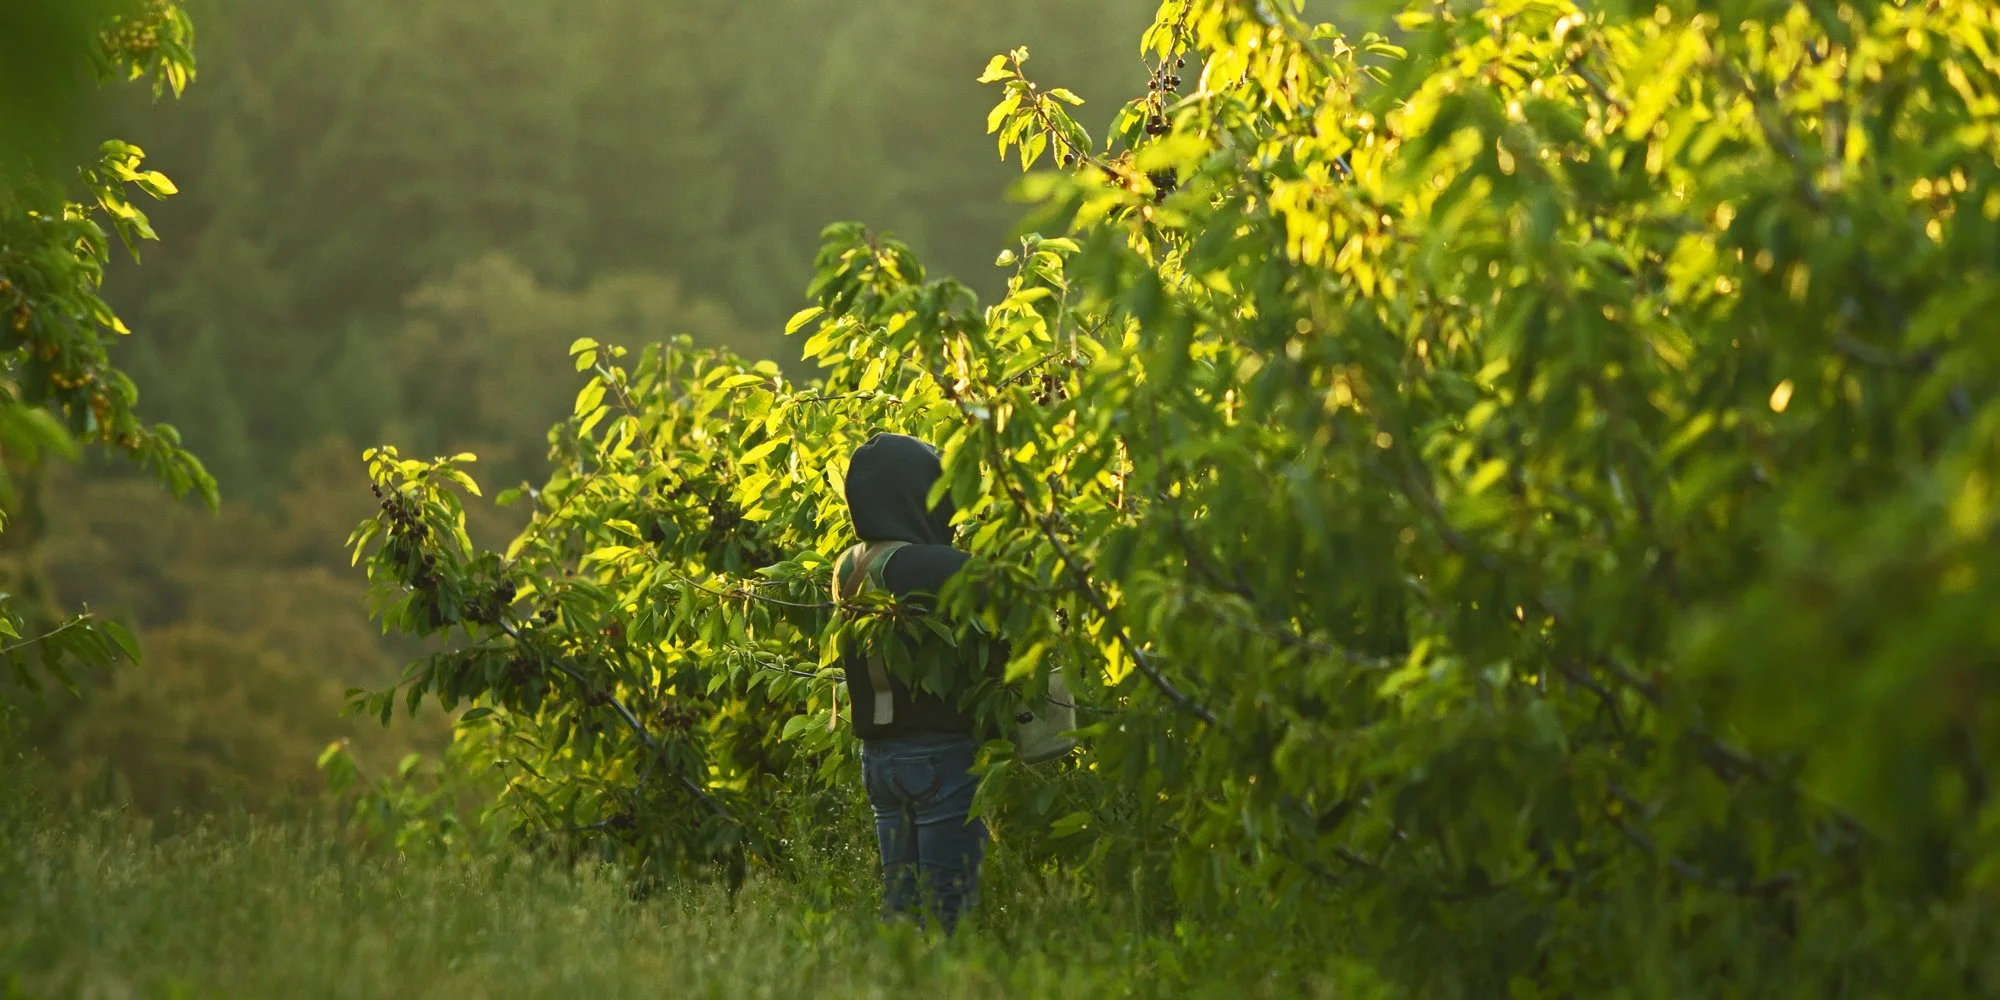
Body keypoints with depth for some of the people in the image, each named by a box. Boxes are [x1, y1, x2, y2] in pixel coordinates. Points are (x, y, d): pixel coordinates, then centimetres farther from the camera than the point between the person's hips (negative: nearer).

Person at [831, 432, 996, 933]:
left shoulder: (846, 568, 5)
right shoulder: (940, 568, -19)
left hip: (876, 755, 8)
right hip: (943, 752, -7)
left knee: (901, 904, 15)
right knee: (949, 910, -1)